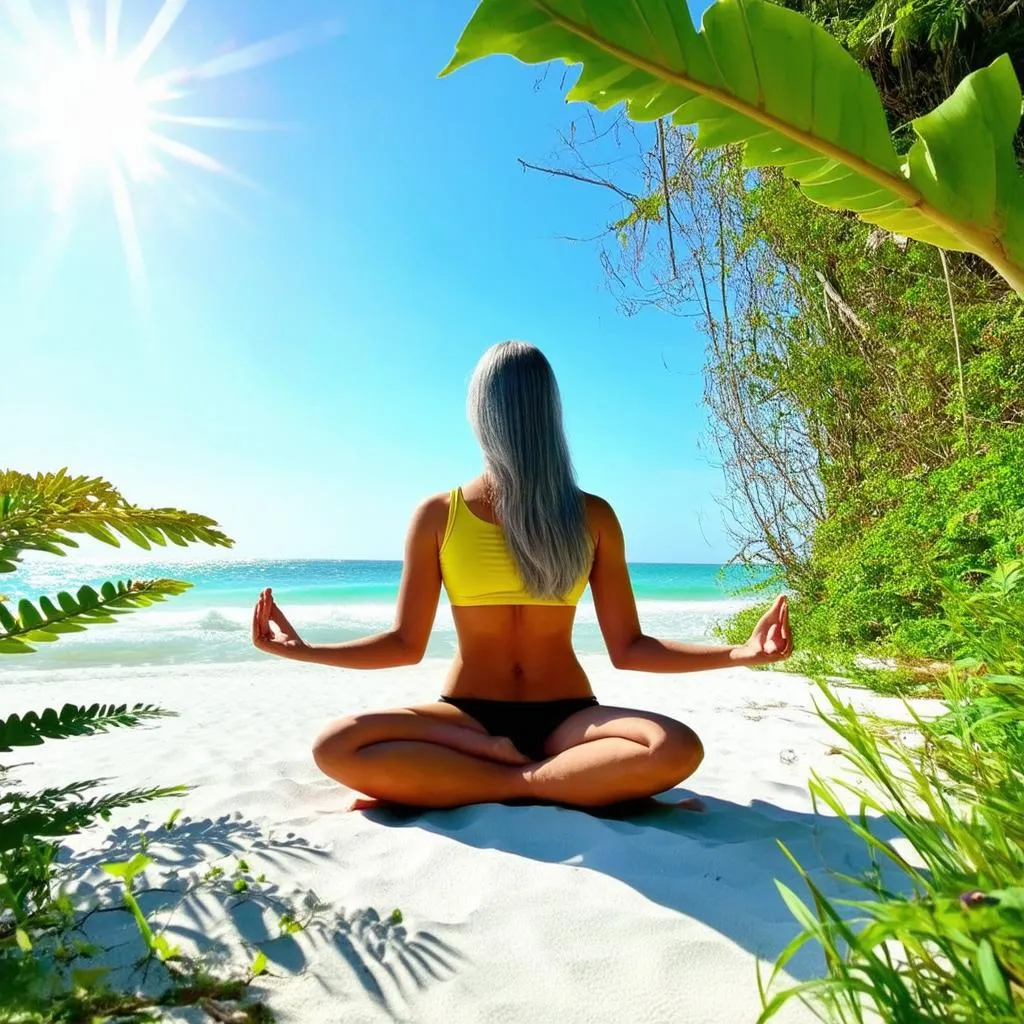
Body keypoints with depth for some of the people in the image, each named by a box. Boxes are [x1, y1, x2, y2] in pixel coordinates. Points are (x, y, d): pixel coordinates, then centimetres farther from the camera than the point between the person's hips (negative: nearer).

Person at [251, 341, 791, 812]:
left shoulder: (592, 517, 2)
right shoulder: (438, 516, 2)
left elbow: (628, 649, 2)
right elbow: (406, 643, 4)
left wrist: (740, 651, -8)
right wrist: (305, 649, -5)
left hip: (565, 719, 1)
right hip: (468, 718, 0)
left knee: (678, 750, -31)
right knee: (335, 747, -28)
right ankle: (533, 775, -17)